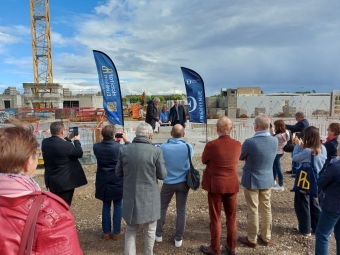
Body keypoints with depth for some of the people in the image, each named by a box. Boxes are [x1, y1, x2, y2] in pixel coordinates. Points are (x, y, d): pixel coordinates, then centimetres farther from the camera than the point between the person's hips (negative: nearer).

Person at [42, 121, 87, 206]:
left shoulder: (45, 142, -4)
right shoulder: (66, 145, -26)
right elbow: (79, 153, -11)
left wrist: (67, 139, 11)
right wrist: (76, 141, 1)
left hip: (51, 180, 7)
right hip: (65, 181, -7)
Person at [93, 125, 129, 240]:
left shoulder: (96, 147, -8)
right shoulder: (120, 147, -18)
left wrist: (115, 141, 9)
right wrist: (126, 141, 8)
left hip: (103, 182, 3)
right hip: (117, 181, -3)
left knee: (106, 206, 16)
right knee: (117, 206, 12)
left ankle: (106, 232, 25)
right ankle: (116, 232, 22)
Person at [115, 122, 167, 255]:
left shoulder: (124, 149, -6)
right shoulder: (156, 151, -15)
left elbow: (118, 172, 4)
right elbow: (162, 175, -6)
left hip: (130, 197, 2)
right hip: (149, 198, -2)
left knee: (130, 230, 22)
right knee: (150, 231, 19)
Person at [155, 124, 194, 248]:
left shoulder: (163, 147, -17)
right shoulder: (188, 147, -13)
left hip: (168, 183, -1)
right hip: (183, 182, 1)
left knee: (162, 207, 18)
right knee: (181, 210, 12)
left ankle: (158, 234, 30)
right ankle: (178, 239, 22)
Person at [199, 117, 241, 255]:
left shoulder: (211, 145, -19)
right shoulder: (237, 144, -7)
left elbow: (204, 160, -2)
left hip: (215, 185, -3)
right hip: (232, 184, 4)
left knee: (215, 218, 10)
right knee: (231, 217, 17)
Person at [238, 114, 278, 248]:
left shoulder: (250, 142, -25)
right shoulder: (275, 141, -6)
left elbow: (241, 157, -9)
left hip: (251, 180, -5)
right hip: (267, 179, 5)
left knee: (253, 210, 8)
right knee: (266, 209, 17)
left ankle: (252, 239, 23)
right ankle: (266, 237, 33)